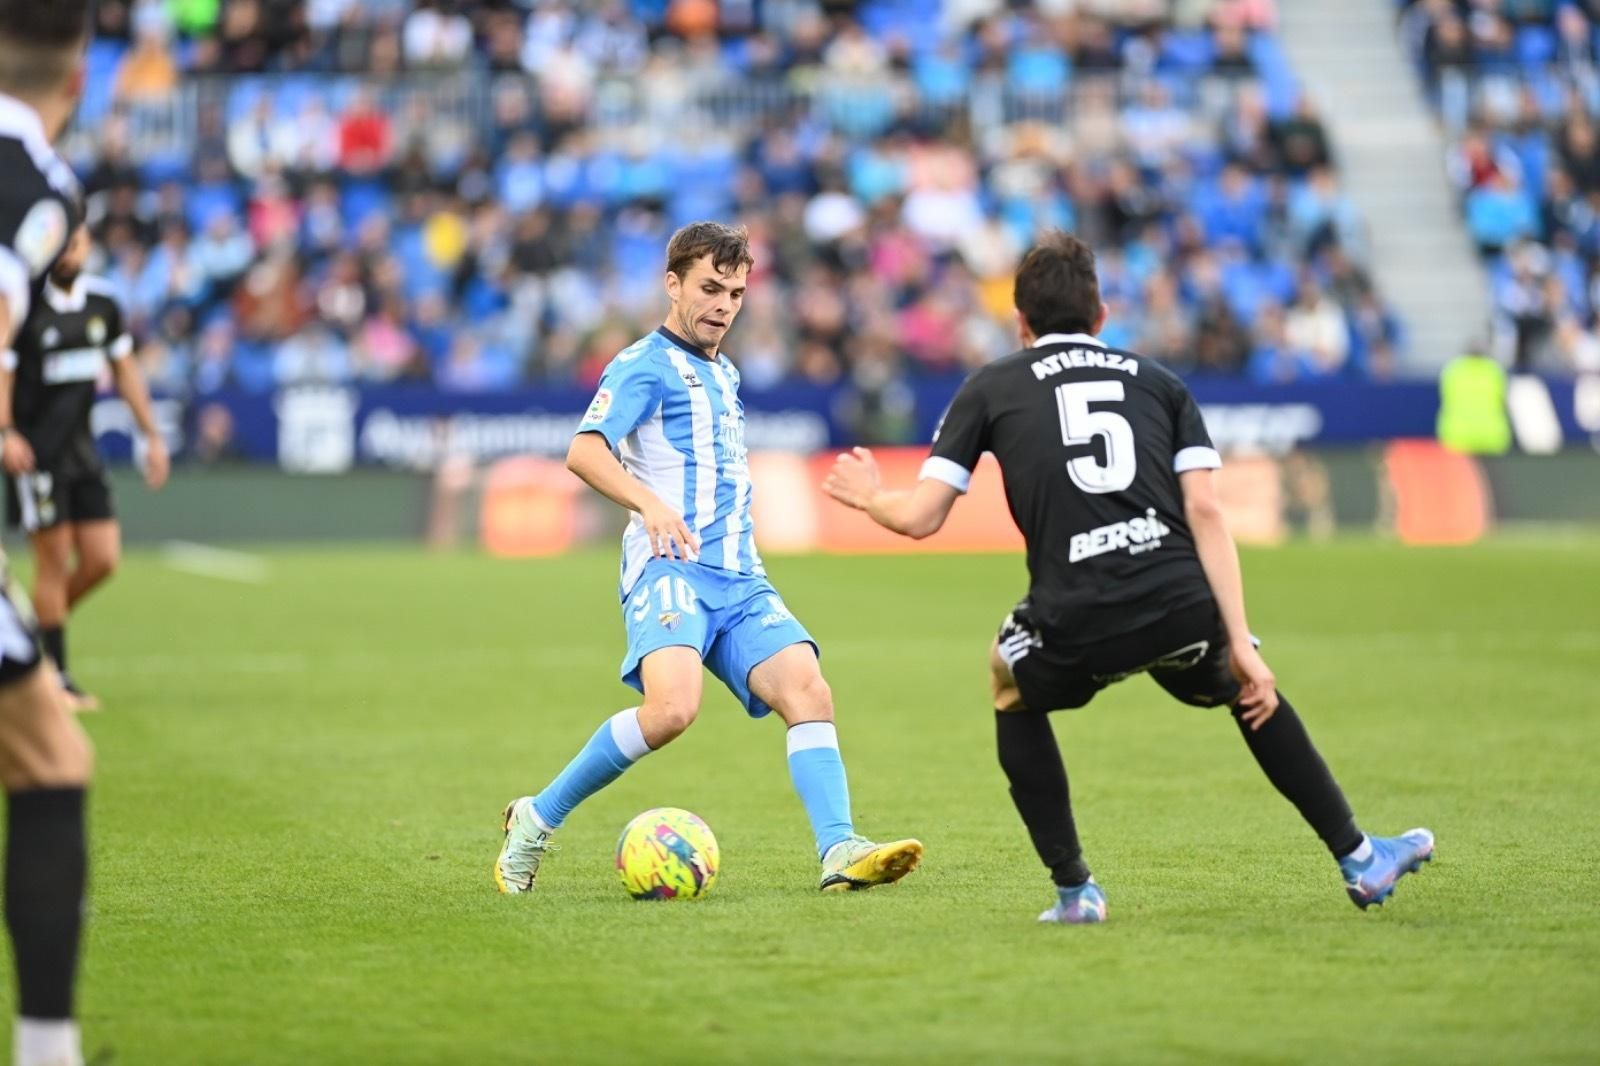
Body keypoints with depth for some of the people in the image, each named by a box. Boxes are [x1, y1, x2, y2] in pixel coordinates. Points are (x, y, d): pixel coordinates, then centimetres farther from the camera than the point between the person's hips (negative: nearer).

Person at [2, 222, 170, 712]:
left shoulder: (102, 301, 6)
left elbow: (125, 369, 16)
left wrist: (152, 435, 15)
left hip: (82, 450, 6)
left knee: (102, 559, 2)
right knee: (54, 562, -5)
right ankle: (55, 680, 4)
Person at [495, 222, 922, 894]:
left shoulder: (725, 374, 25)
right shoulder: (645, 365, -1)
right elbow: (584, 452, -16)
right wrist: (650, 504, -31)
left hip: (740, 579, 8)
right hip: (669, 568, -8)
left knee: (808, 690, -15)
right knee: (673, 707, -28)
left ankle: (839, 852, -24)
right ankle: (536, 820, -11)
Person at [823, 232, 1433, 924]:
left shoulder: (988, 388, 16)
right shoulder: (1159, 382, 21)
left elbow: (920, 517, 11)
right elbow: (1205, 512, 10)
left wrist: (868, 496, 34)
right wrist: (1241, 645, 7)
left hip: (1073, 629, -2)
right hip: (1181, 608, 2)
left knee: (1011, 684, 33)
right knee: (1252, 690, 34)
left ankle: (1074, 889, 25)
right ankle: (1359, 859, 34)